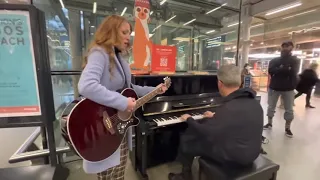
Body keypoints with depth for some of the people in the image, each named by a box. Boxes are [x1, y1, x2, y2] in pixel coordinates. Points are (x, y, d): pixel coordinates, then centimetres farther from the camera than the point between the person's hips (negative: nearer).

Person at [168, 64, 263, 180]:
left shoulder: (228, 108, -30)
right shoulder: (254, 103, -1)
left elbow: (203, 133, -21)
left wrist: (189, 119, -4)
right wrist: (215, 117, 25)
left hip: (233, 158, -8)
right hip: (251, 153, 9)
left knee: (187, 140, 1)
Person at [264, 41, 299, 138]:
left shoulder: (295, 60, 3)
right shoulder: (274, 60, 5)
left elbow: (293, 72, -15)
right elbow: (270, 71, -13)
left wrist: (279, 70, -13)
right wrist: (286, 70, -14)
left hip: (288, 88, 0)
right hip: (274, 87, 1)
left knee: (289, 110, 5)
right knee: (271, 107, 8)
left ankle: (287, 128, 19)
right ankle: (269, 123, 24)